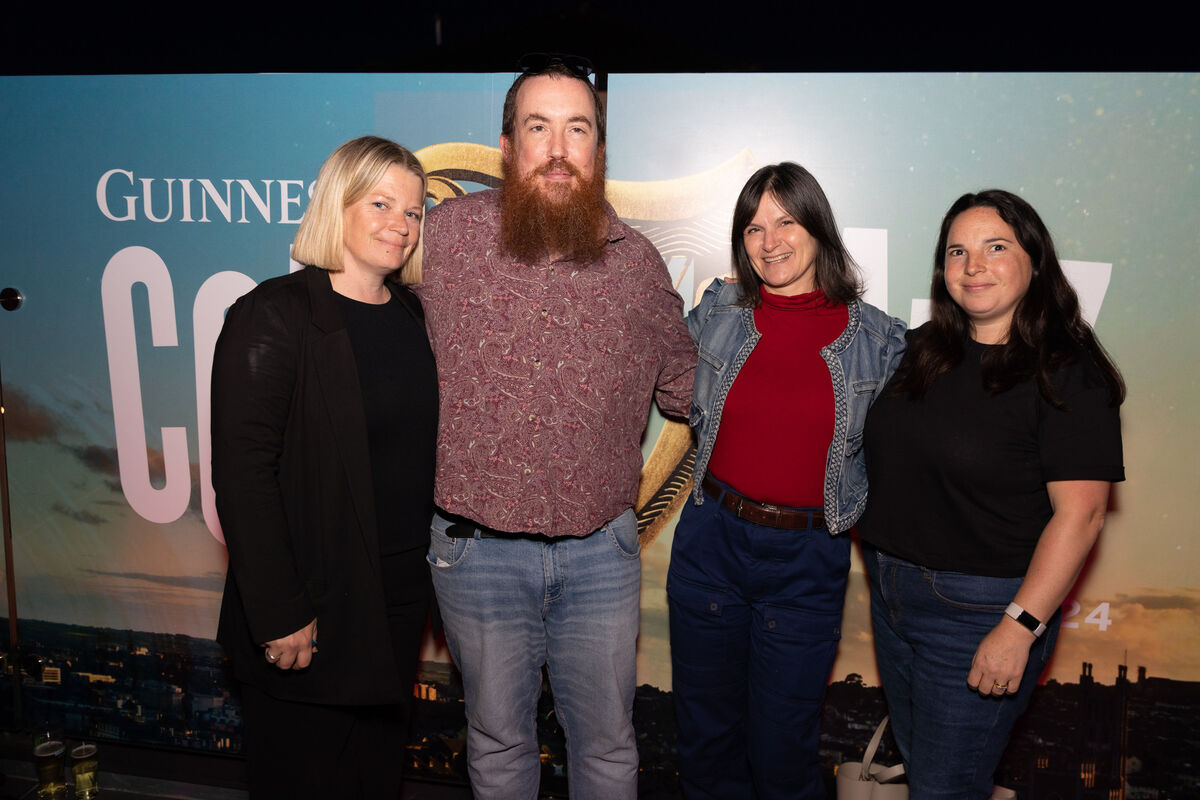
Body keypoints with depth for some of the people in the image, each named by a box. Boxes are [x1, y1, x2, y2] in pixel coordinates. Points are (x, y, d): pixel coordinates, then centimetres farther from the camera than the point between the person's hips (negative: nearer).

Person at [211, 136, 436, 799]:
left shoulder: (412, 315, 6)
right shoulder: (273, 317, -14)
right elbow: (242, 474, -18)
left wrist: (433, 562, 9)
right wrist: (278, 615, -19)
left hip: (401, 594, 6)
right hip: (313, 606, -6)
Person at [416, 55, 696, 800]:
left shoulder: (638, 260, 0)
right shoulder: (443, 234, -6)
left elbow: (684, 387, 12)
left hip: (602, 551, 1)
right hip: (476, 550, -1)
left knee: (607, 740, 18)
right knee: (498, 736, 20)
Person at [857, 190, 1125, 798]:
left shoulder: (1066, 372, -14)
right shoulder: (922, 351, 5)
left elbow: (1080, 513, -19)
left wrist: (1019, 629, -21)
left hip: (981, 610, -6)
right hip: (892, 597, 6)